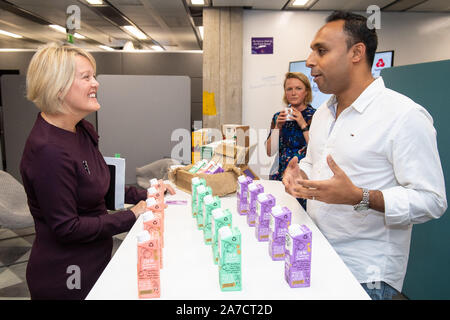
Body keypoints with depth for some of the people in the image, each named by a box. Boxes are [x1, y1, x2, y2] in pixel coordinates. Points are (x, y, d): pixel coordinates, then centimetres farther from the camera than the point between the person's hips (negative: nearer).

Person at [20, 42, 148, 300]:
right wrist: (132, 217, -20)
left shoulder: (83, 130, 1)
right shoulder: (48, 150, -27)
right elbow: (66, 228, -23)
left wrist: (142, 195, 0)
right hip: (65, 278, -8)